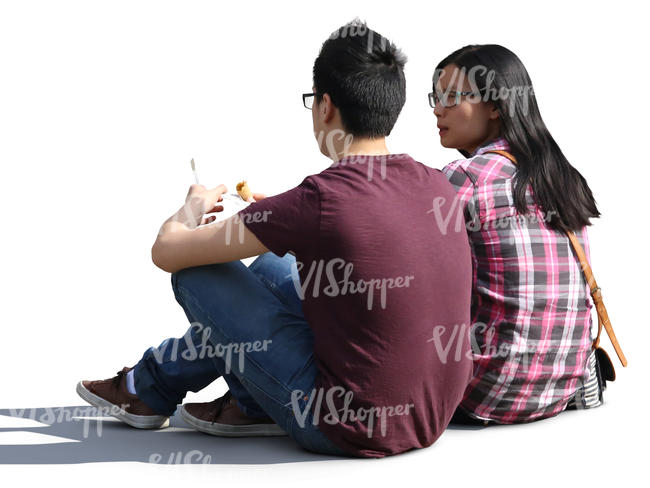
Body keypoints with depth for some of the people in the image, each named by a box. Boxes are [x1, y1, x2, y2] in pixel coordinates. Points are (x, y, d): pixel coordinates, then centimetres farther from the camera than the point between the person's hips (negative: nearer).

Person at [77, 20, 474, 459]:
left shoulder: (319, 201, -21)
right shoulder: (439, 187, -1)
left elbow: (168, 252, -9)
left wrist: (195, 207, 14)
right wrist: (266, 207, 31)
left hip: (349, 430, -7)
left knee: (197, 271, 4)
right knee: (273, 266, 22)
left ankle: (149, 390, 28)